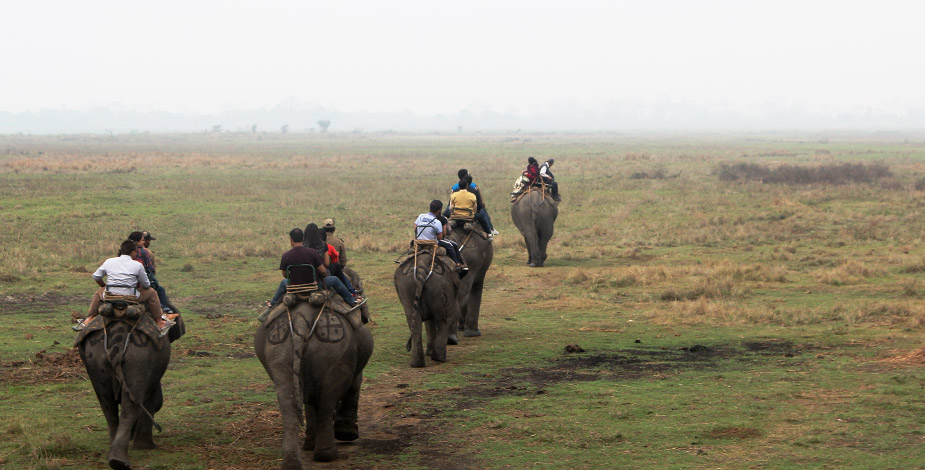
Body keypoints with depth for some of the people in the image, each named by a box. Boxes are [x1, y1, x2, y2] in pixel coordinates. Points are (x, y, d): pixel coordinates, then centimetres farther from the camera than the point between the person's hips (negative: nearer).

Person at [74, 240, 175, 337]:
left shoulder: (109, 262, 7)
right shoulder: (137, 265, -2)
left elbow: (96, 276, 16)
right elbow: (146, 285, 7)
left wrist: (105, 286, 35)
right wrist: (139, 286, 31)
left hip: (109, 296, 3)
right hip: (130, 297, -3)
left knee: (99, 293, 37)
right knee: (151, 293, 19)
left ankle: (89, 320, 31)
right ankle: (160, 323, 21)